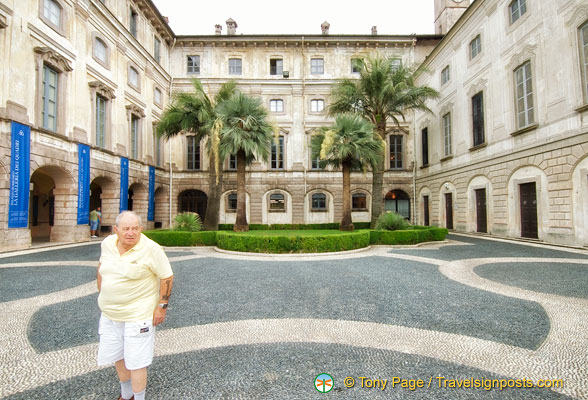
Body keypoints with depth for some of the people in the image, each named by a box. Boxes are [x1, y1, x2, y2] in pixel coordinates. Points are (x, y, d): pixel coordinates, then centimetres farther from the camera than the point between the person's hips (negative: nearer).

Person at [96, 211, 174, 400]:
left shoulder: (151, 249, -20)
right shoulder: (107, 243, -2)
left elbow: (167, 277, -15)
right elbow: (102, 267, 17)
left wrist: (162, 306, -15)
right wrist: (101, 294, 17)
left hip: (138, 314, -6)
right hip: (110, 313, 7)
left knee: (136, 361, 2)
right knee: (116, 355, 22)